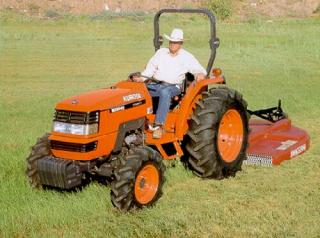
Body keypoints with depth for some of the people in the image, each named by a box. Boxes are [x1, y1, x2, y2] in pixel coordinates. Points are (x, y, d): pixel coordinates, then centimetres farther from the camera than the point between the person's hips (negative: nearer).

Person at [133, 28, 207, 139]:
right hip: (156, 85, 4)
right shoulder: (161, 52, 16)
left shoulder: (187, 57, 8)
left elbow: (200, 70, 3)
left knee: (165, 92, -40)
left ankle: (158, 125, -42)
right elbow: (151, 67, 9)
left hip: (173, 87, -3)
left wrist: (200, 74, -23)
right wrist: (142, 77, -9)